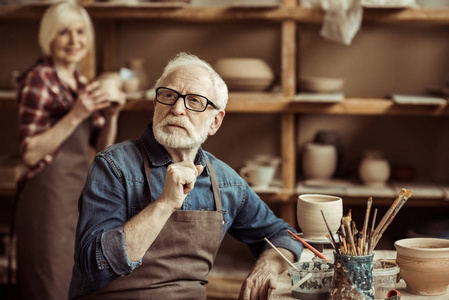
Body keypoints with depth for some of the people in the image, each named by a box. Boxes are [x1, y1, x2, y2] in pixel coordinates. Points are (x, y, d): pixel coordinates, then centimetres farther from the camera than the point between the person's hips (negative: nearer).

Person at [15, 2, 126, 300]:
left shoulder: (81, 82, 11)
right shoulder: (38, 79, -11)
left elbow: (102, 146, 15)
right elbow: (30, 152, -17)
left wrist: (112, 114, -3)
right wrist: (75, 115, -22)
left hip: (81, 191, 8)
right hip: (50, 195, -8)